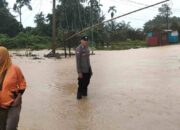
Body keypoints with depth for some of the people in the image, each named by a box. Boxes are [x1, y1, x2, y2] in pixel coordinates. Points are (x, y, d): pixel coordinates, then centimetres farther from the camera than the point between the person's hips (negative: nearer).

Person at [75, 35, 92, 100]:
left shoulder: (87, 48, 9)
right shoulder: (78, 49, -15)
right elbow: (78, 61, -17)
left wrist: (90, 70, 16)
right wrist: (79, 72, -20)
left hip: (88, 70, 7)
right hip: (82, 70, -7)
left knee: (86, 82, 14)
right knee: (81, 84, 1)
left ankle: (84, 93, 30)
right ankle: (79, 95, 17)